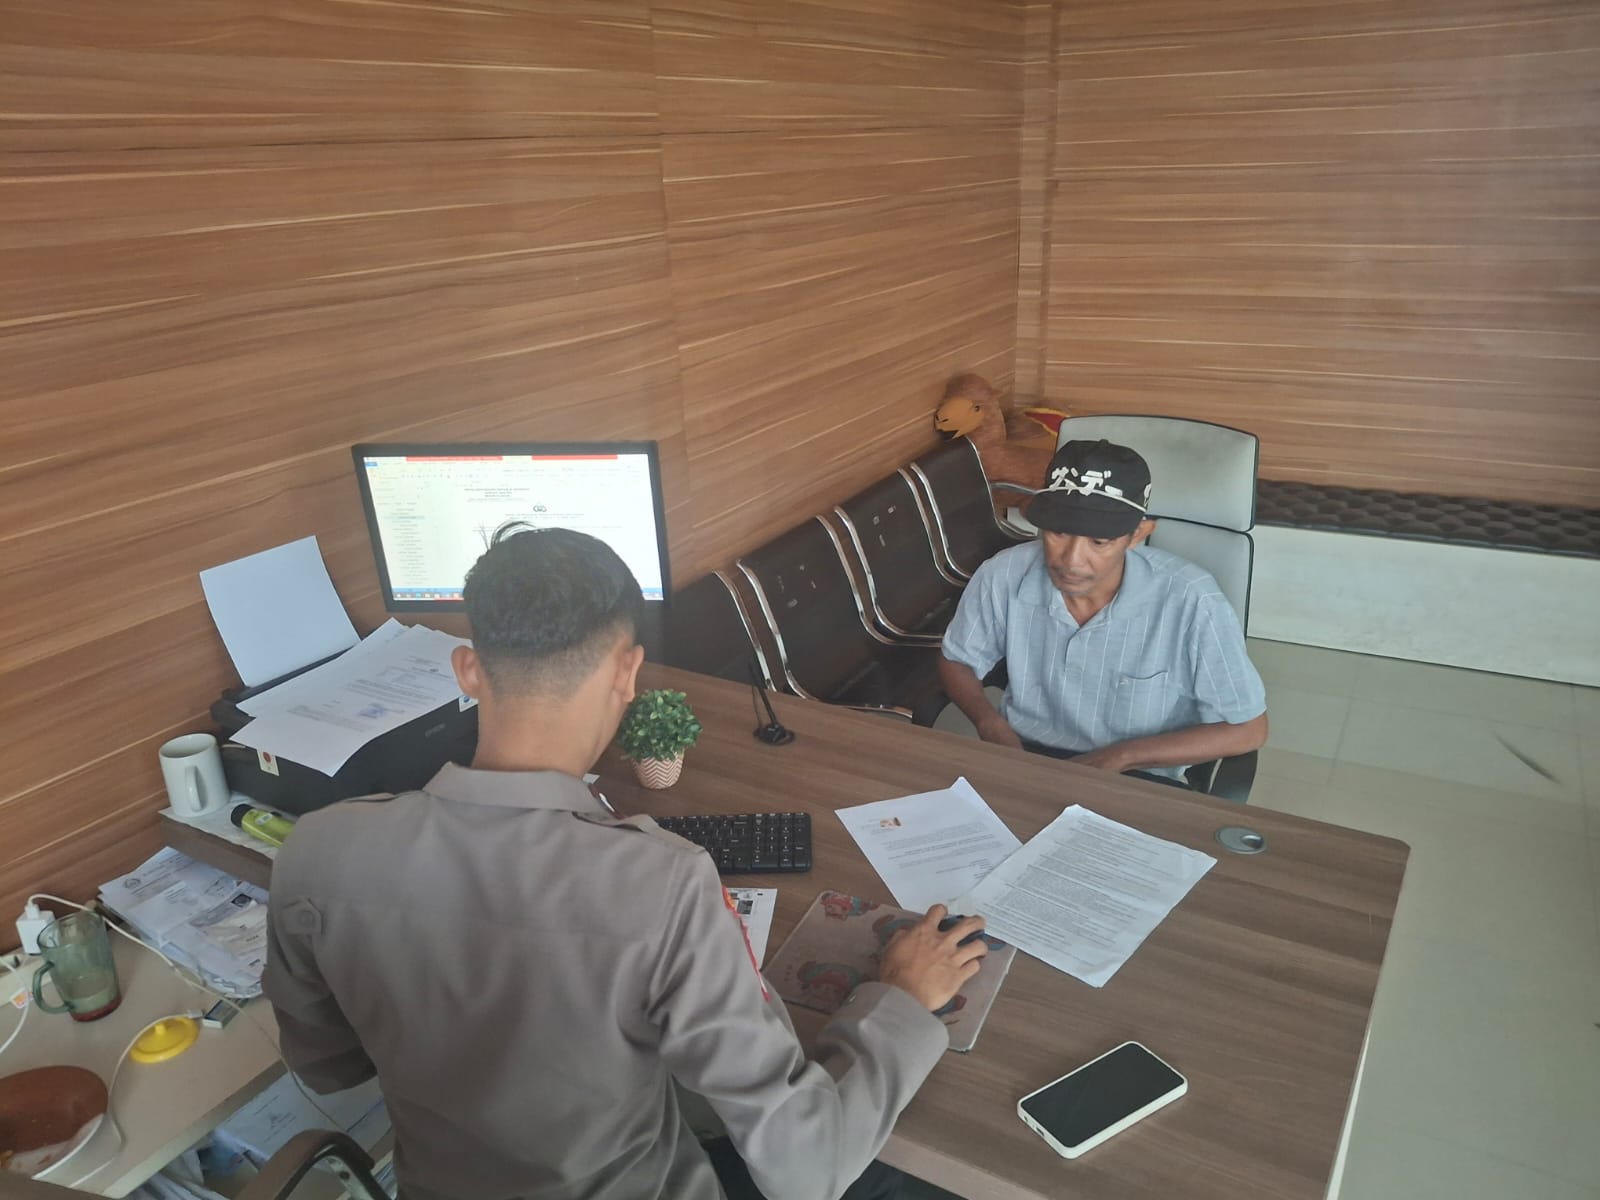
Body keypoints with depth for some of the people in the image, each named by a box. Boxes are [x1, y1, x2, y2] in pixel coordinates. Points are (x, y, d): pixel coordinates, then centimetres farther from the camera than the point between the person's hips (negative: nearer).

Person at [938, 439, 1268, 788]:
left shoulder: (1190, 600, -21)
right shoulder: (1004, 576, -13)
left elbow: (1247, 728, -10)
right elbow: (957, 661, 7)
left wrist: (1120, 757, -17)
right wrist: (990, 724, -13)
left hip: (1137, 777, 0)